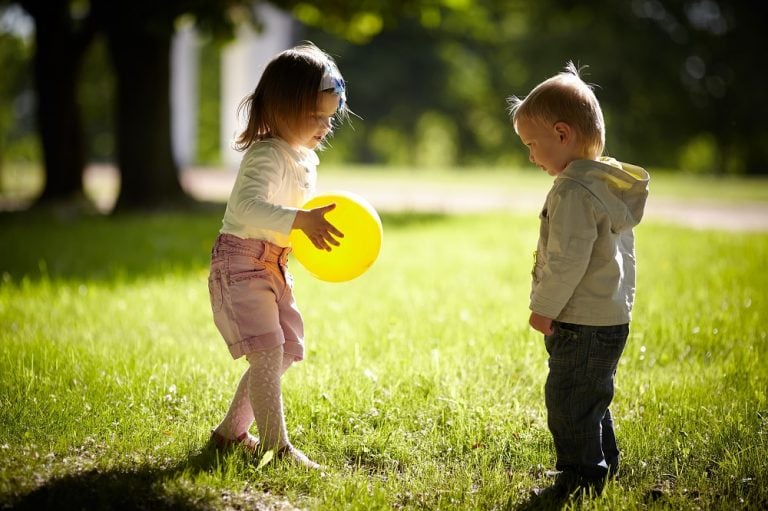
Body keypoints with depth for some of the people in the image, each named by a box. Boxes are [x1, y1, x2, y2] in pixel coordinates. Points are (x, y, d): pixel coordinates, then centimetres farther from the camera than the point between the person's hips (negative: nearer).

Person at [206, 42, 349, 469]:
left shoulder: (305, 158, 10)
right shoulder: (267, 155, -21)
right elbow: (249, 206, -40)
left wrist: (320, 228, 8)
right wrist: (300, 221, -52)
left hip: (274, 267, 10)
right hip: (241, 263, -10)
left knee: (287, 351, 14)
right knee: (268, 351, -17)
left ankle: (231, 431, 26)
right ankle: (276, 446, -12)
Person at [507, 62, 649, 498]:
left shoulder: (573, 191, -20)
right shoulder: (612, 183, 12)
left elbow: (568, 260, -23)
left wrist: (545, 308, -14)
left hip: (583, 324, -10)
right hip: (613, 315, 10)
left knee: (568, 400, -1)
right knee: (593, 397, 21)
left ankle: (581, 475, 6)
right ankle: (604, 465, 32)